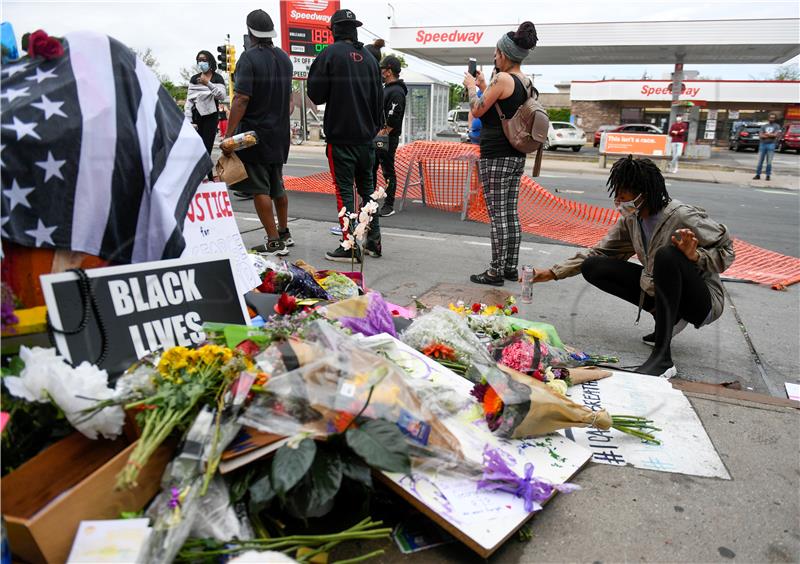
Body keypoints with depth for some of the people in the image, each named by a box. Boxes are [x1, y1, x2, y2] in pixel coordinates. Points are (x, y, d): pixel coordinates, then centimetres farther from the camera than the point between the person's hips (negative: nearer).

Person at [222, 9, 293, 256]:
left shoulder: (249, 58, -12)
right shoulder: (284, 58, 11)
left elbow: (242, 99, -20)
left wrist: (229, 134, -20)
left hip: (254, 132, -8)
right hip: (280, 133, 8)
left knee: (259, 189, -4)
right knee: (277, 186, 18)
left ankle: (274, 243, -5)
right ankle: (284, 233, 30)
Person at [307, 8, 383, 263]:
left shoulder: (330, 54, -8)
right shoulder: (369, 57, 8)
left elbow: (316, 94, -7)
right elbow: (378, 97, 13)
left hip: (340, 136, -5)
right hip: (366, 136, 5)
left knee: (345, 190, -2)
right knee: (367, 187, 13)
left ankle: (350, 246, -2)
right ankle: (373, 241, 17)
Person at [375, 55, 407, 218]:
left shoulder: (397, 92, -14)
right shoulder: (385, 88, 17)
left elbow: (392, 120, -22)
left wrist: (382, 134, -18)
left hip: (387, 139, -10)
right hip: (376, 137, 10)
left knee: (388, 172, -2)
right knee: (370, 169, 14)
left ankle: (389, 206, 6)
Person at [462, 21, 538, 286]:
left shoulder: (502, 79, -13)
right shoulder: (526, 82, 12)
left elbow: (477, 111, -7)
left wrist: (471, 86, 9)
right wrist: (483, 86, 24)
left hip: (496, 156, -9)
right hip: (517, 155, 9)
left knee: (497, 215, -5)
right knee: (511, 213, 12)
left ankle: (496, 272, 0)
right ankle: (511, 268, 19)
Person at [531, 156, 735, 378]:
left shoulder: (683, 217, -21)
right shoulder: (630, 219, -2)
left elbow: (726, 251, -14)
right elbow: (600, 252, 3)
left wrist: (695, 256, -35)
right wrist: (553, 273, -3)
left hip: (703, 301, -6)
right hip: (659, 289, 7)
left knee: (668, 254, -38)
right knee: (593, 268, -7)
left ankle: (663, 357, -35)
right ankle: (668, 319, 2)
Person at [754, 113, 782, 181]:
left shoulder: (777, 126, 7)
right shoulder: (764, 126, 12)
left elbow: (776, 135, -6)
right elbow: (760, 135, 2)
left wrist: (766, 134, -1)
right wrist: (770, 135, -8)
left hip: (771, 145, -2)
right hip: (762, 144, 2)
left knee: (769, 162, -3)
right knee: (760, 161, -1)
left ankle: (768, 175, 3)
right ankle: (758, 175, 4)